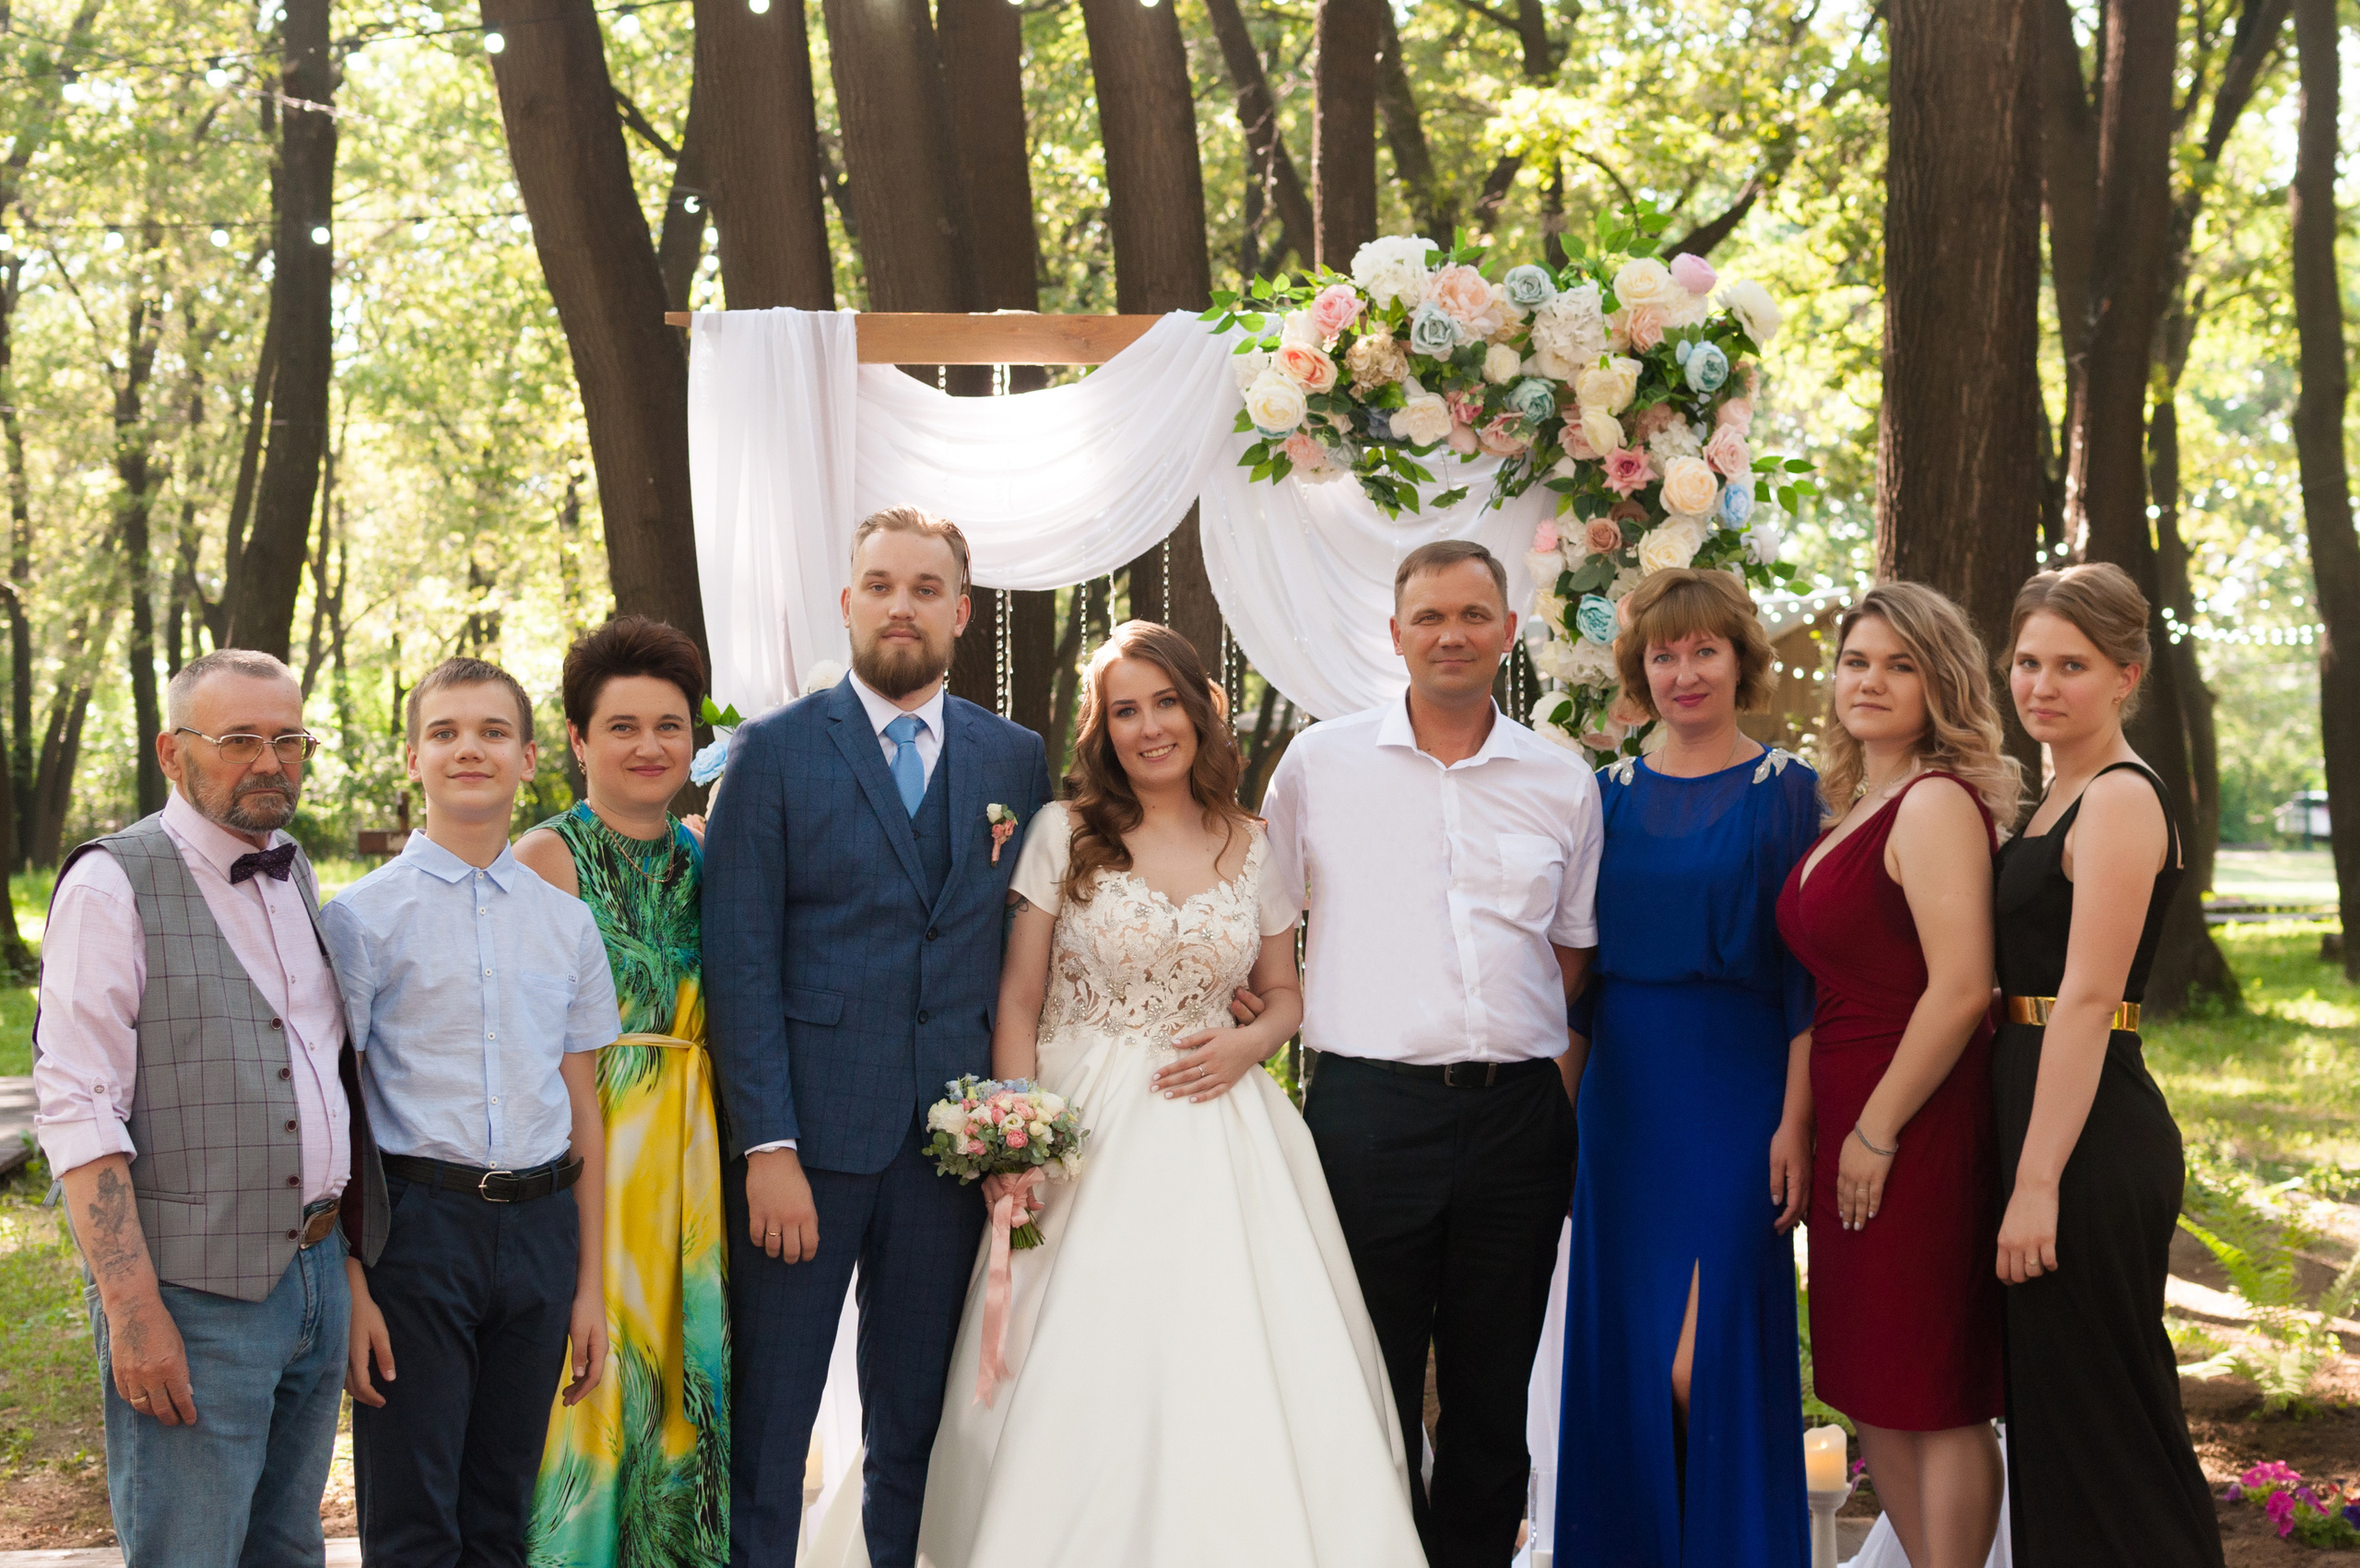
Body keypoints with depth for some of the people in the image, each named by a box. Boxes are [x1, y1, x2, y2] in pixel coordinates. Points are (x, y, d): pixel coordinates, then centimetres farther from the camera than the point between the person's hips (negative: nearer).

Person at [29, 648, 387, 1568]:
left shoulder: (296, 879, 14)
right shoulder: (113, 886, -9)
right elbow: (75, 1110, -14)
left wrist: (349, 1253, 14)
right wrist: (133, 1309, -20)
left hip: (321, 1274, 7)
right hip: (199, 1296, -7)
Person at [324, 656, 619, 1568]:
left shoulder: (567, 924, 11)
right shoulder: (364, 916, -2)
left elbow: (582, 1108, 13)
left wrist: (591, 1284, 11)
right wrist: (347, 1285, -11)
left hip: (541, 1227, 4)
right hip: (416, 1222, -4)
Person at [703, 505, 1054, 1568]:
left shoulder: (1016, 759, 9)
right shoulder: (775, 751, -1)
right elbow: (740, 963, -5)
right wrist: (766, 1145, -13)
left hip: (953, 1139, 3)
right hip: (807, 1128, -3)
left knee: (917, 1428, 11)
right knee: (766, 1424, 4)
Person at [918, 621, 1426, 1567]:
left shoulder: (1255, 849, 6)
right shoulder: (1065, 834, 0)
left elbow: (1283, 993, 17)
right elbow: (1017, 1002, 0)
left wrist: (1248, 1043, -6)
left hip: (1217, 1136, 2)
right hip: (1086, 1134, -2)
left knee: (1231, 1381, -3)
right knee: (1086, 1378, -4)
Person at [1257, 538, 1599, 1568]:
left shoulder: (1563, 786, 9)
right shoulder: (1319, 763, 5)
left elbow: (1572, 951, 17)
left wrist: (1521, 1048, 7)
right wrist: (1251, 1008, 2)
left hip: (1516, 1117, 2)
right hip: (1368, 1110, -2)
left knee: (1493, 1389, 9)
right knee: (1372, 1391, 1)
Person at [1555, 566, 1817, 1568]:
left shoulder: (1785, 791, -1)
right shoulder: (1610, 795, 9)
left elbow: (1805, 975, -4)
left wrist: (1796, 1120, -11)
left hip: (1738, 1096, -4)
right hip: (1625, 1094, 4)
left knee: (1706, 1361, -7)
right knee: (1621, 1352, 7)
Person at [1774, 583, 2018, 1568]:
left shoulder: (1937, 803, -14)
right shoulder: (1853, 810, 14)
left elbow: (1959, 989, -22)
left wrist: (1876, 1132, -18)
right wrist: (1816, 1131, 12)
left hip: (1917, 1127, -9)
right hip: (1853, 1125, 10)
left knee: (1936, 1398, -1)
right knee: (1873, 1393, 16)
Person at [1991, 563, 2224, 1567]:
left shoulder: (2121, 799, -14)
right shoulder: (2059, 800, 16)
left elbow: (2086, 999, -20)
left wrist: (2037, 1183, -23)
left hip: (2095, 1145, -10)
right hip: (2047, 1126, 10)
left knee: (2096, 1422, -3)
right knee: (2048, 1415, 15)